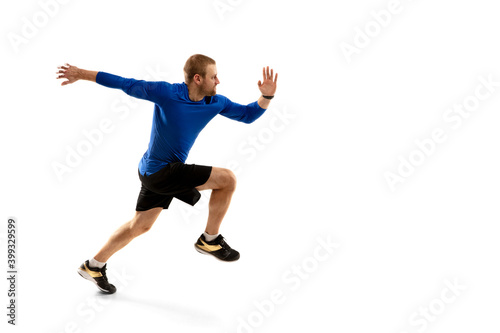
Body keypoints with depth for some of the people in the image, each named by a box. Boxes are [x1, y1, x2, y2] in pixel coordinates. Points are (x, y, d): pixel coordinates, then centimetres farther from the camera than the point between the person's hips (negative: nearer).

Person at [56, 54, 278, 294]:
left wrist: (266, 97, -10)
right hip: (159, 172, -8)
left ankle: (94, 266, 34)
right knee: (227, 179, -12)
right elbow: (125, 84, -9)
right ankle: (210, 240, 2)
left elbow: (247, 115, 8)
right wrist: (80, 74, -6)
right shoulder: (165, 92, -17)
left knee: (140, 226, 20)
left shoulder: (216, 103, 0)